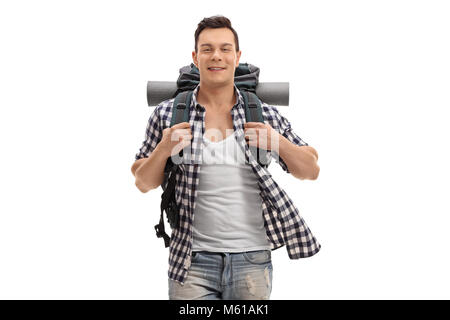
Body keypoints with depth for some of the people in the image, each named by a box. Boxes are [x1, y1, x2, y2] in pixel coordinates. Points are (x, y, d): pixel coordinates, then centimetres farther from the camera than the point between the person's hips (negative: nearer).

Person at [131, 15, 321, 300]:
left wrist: (278, 143, -9)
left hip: (251, 260, 1)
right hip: (192, 261, 0)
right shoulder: (167, 115, 2)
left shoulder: (266, 116, 3)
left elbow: (311, 171, 8)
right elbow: (143, 183, 8)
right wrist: (163, 150, -10)